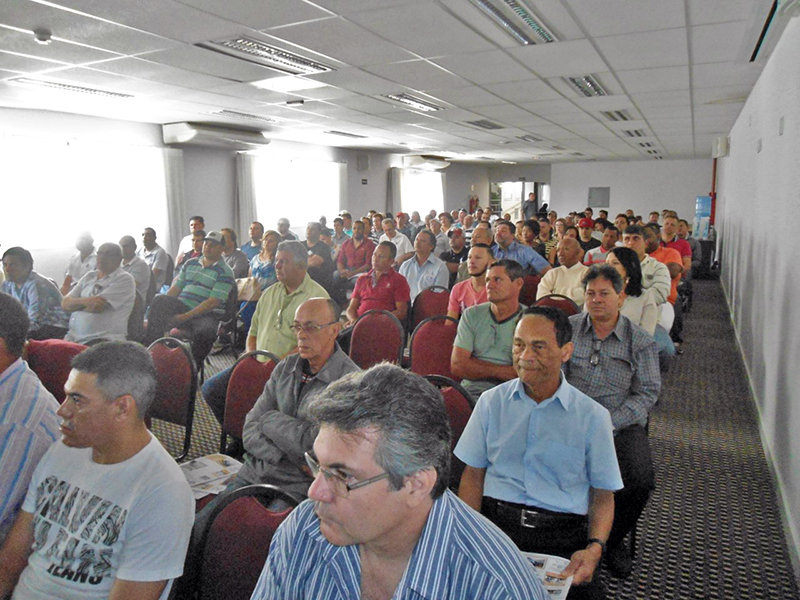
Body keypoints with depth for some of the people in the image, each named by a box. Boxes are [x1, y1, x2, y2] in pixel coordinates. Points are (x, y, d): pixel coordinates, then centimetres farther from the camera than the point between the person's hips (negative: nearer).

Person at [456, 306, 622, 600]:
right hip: (495, 523, 0)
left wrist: (594, 548, -11)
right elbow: (473, 475, 8)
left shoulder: (593, 416, 3)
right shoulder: (492, 401, 7)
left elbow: (603, 494, 7)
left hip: (563, 535, 1)